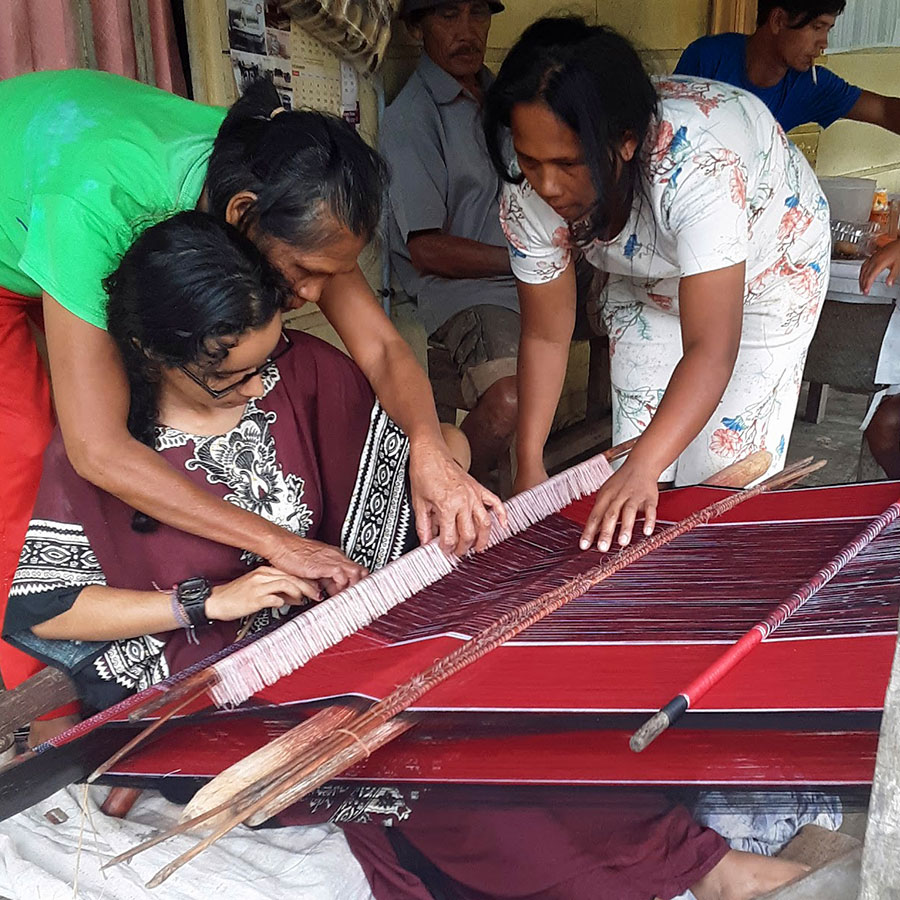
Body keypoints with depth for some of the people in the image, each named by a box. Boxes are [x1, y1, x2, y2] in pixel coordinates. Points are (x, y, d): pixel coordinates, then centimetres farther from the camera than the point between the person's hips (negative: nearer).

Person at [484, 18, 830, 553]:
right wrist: (529, 467, -19)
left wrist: (643, 470, -55)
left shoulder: (695, 163, -43)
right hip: (650, 280, 4)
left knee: (726, 465, -9)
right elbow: (546, 335, -17)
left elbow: (710, 351, -44)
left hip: (767, 264, -3)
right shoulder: (530, 193, -27)